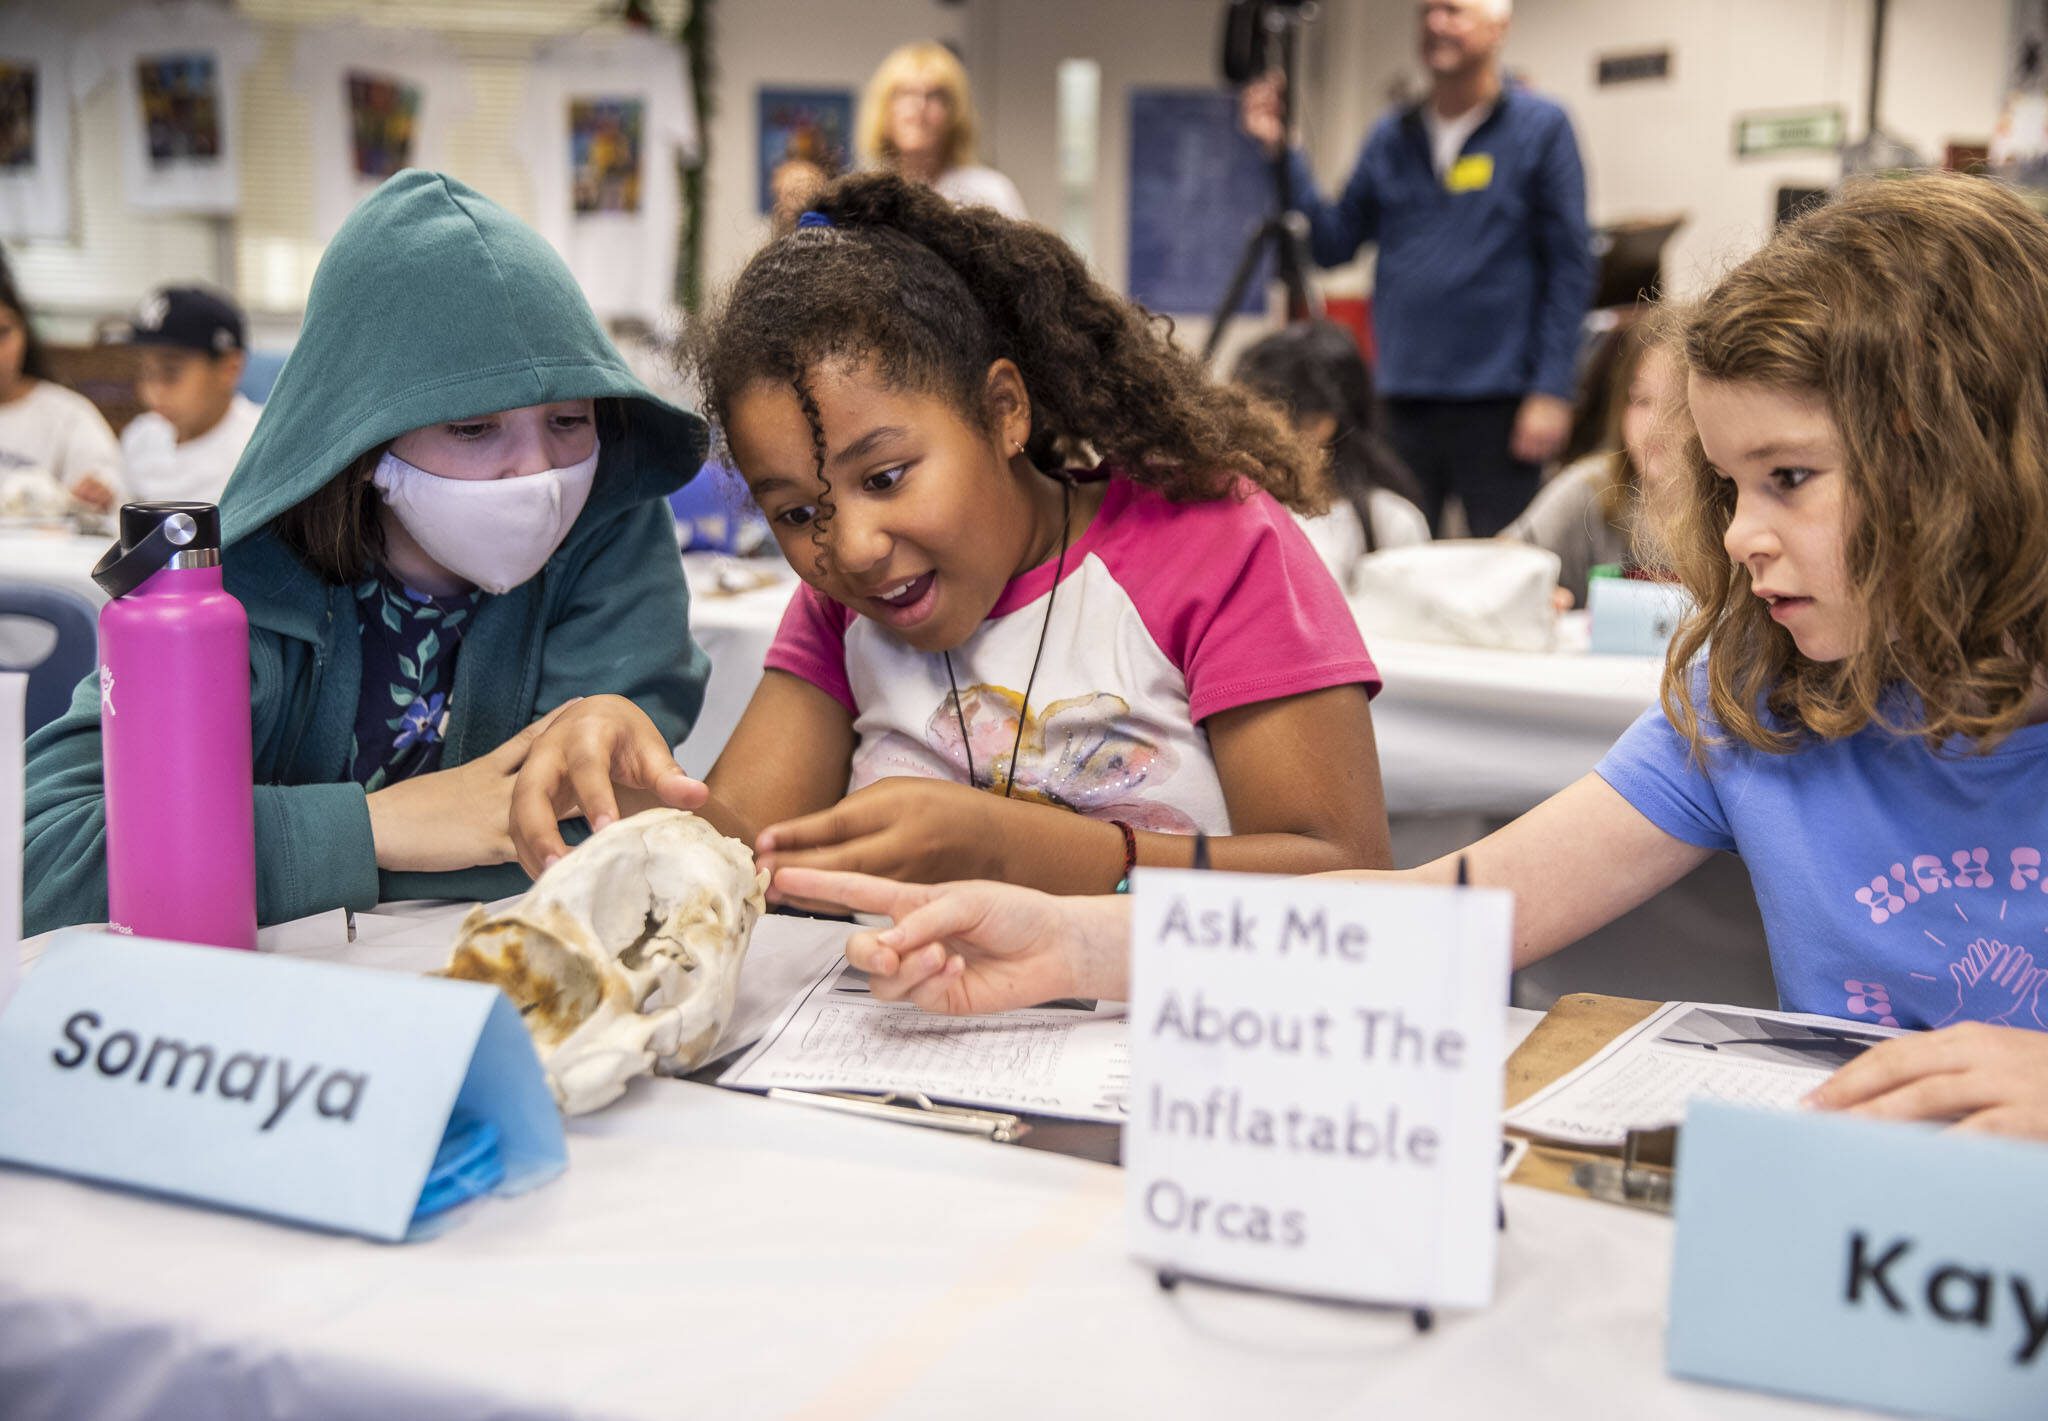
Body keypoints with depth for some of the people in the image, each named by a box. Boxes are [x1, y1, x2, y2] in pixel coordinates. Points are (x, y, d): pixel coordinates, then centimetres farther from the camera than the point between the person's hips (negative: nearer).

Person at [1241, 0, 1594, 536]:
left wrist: (1551, 390, -11)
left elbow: (1570, 268, -3)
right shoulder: (1391, 139, 13)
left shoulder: (1541, 127, 1)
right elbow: (1333, 244, 10)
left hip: (1498, 406, -4)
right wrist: (1280, 151, 1)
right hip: (1401, 399, 4)